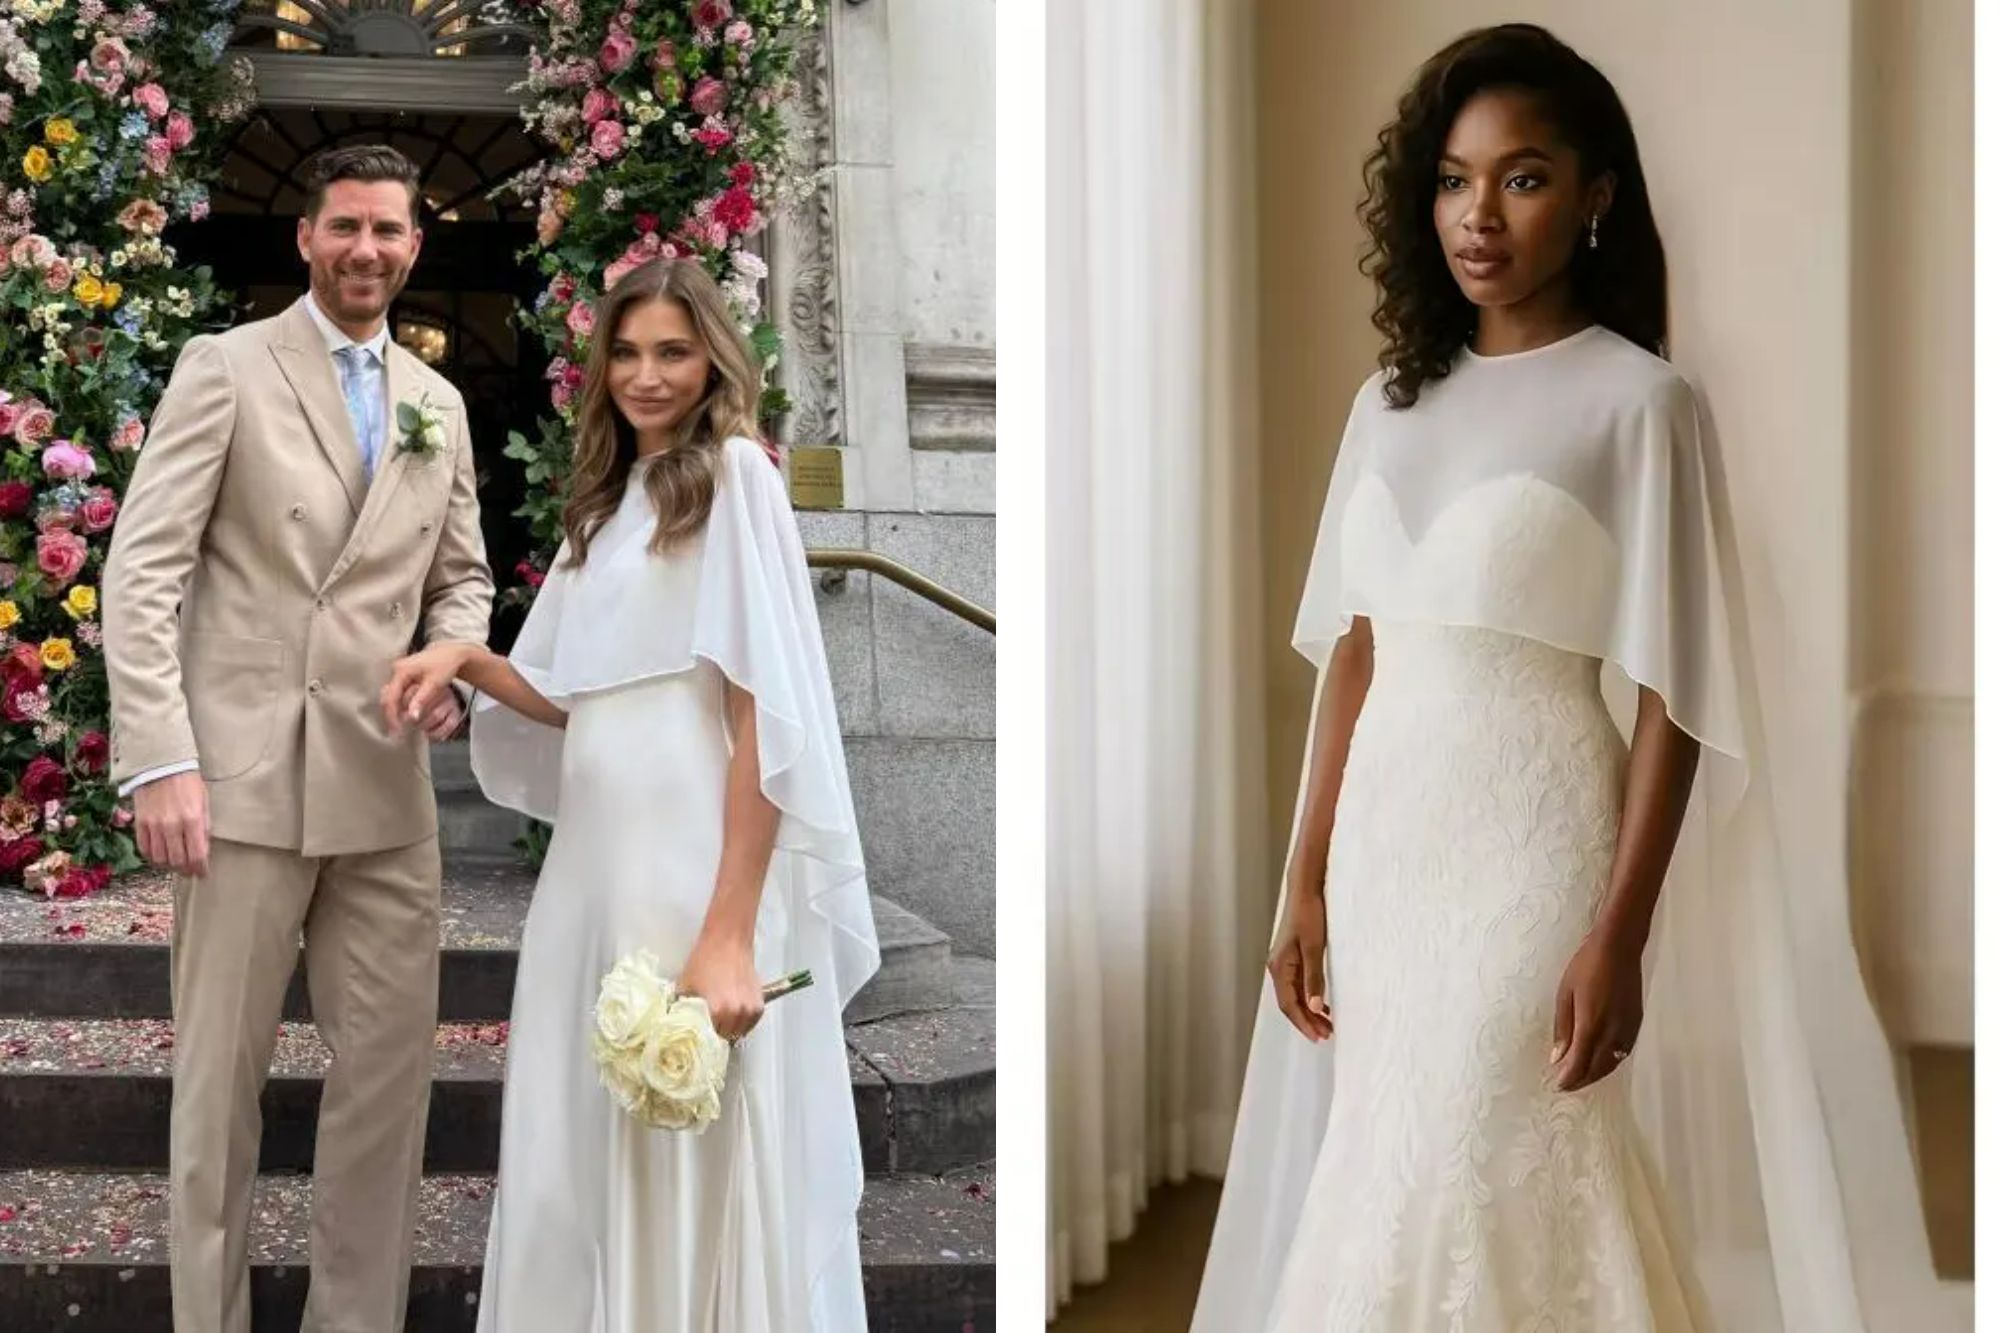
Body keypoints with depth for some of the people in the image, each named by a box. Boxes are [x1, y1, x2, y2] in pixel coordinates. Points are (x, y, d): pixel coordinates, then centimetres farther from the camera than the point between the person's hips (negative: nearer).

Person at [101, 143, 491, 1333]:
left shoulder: (440, 404, 15)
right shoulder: (225, 366, 0)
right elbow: (143, 569, -6)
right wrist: (158, 760, -15)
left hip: (386, 787, 4)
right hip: (243, 777, -4)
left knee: (391, 1072, 6)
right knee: (221, 1075, 4)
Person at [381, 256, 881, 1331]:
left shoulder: (734, 476, -5)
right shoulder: (607, 499, 19)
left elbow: (764, 721, -13)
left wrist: (730, 933, -20)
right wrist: (468, 661, -1)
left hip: (698, 869, -7)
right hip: (597, 866, 7)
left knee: (706, 1169, -1)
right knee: (580, 1164, 11)